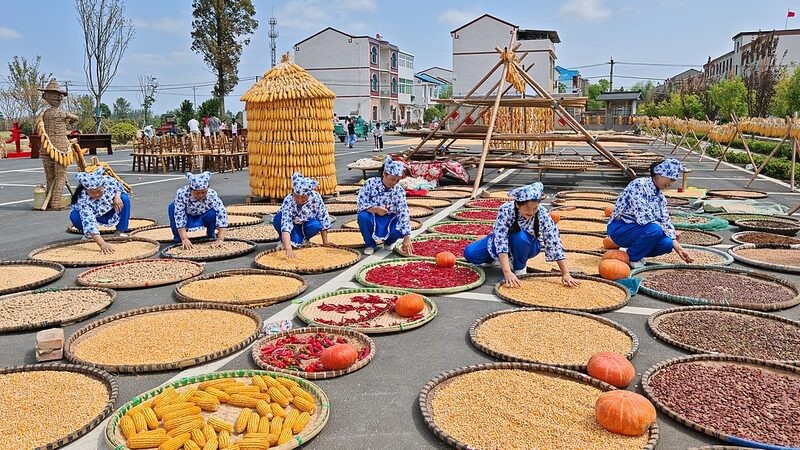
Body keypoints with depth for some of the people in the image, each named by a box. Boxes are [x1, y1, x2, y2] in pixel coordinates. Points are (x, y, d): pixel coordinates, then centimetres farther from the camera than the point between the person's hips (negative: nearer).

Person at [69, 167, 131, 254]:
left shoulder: (109, 181, -32)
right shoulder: (83, 200, -40)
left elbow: (120, 187, -6)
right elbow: (89, 223, -48)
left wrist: (117, 196, -30)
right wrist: (102, 244, -60)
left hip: (110, 211, 2)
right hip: (92, 214, -2)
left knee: (125, 199, -25)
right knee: (74, 216, -32)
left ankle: (120, 231, -11)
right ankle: (89, 235, 1)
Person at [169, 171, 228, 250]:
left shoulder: (212, 195, -31)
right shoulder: (181, 194, -32)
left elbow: (222, 214, -33)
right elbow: (179, 216, -31)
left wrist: (220, 239, -40)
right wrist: (184, 239, -37)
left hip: (203, 217, 0)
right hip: (188, 217, 0)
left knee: (213, 213, -31)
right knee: (172, 207, -27)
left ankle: (211, 236, -1)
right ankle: (177, 239, -9)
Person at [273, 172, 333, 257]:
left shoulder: (316, 197, -27)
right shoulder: (288, 201, -34)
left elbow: (323, 218, -16)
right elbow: (285, 226, -45)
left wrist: (325, 241, -14)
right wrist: (288, 249, -58)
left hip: (306, 224, 2)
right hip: (292, 225, -2)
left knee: (316, 225, -32)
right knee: (278, 219, -33)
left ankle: (303, 239, 1)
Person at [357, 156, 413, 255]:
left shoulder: (399, 191, -13)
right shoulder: (371, 183, -14)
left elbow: (404, 213, -18)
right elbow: (361, 203, -15)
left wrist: (407, 238, -25)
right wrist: (375, 209, -35)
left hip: (390, 219, 0)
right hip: (373, 217, 0)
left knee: (400, 230, -31)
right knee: (362, 216, -34)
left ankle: (388, 242, 8)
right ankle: (370, 244, -7)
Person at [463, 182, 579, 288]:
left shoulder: (542, 214, -29)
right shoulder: (506, 210, -31)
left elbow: (555, 244, -28)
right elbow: (500, 239, -38)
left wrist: (565, 274, -34)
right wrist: (507, 272, -47)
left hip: (527, 246, -1)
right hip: (506, 243, 1)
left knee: (521, 237, -37)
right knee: (470, 253, -18)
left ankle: (520, 267, -7)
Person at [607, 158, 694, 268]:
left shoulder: (659, 195, 9)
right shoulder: (640, 185, -19)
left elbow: (665, 222, 11)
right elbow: (642, 218, -26)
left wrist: (678, 247, 4)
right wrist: (661, 228, -11)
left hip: (636, 228, 8)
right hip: (619, 228, -8)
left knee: (667, 244, -15)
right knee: (655, 230, -32)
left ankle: (629, 250, 6)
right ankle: (631, 257, -9)